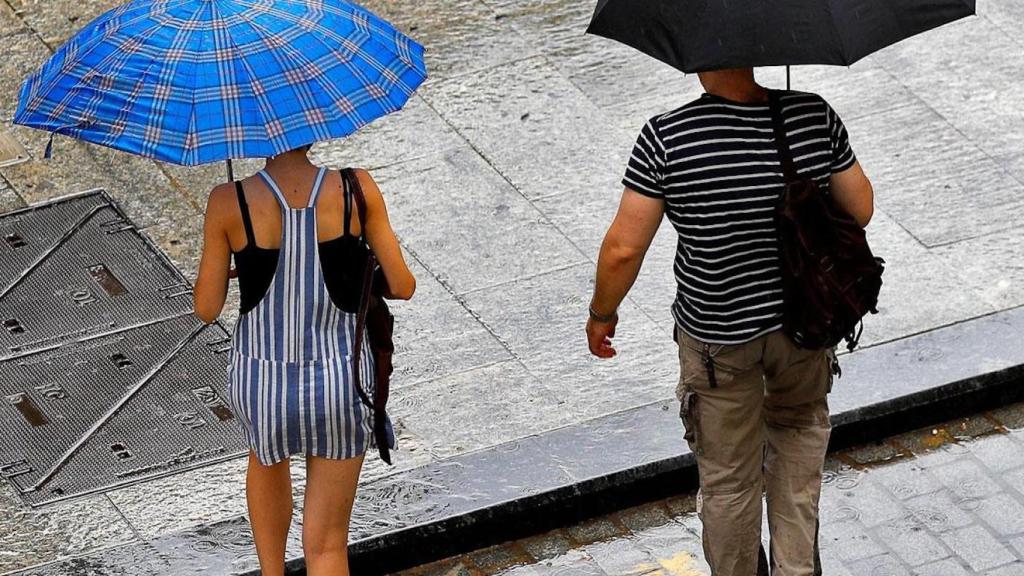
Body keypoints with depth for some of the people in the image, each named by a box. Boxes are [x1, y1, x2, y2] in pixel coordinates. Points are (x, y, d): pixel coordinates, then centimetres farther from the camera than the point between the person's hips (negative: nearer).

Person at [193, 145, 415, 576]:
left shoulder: (229, 203, -16)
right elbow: (402, 286, -5)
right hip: (341, 379, -1)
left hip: (260, 380, 1)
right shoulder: (355, 190, -14)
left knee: (267, 456, 38)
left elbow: (206, 309, -7)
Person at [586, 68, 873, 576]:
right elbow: (860, 210, -3)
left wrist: (602, 314, -1)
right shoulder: (815, 116, -15)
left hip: (717, 338, -3)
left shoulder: (666, 138, -23)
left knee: (728, 477, 18)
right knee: (800, 424, 33)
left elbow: (624, 248, -19)